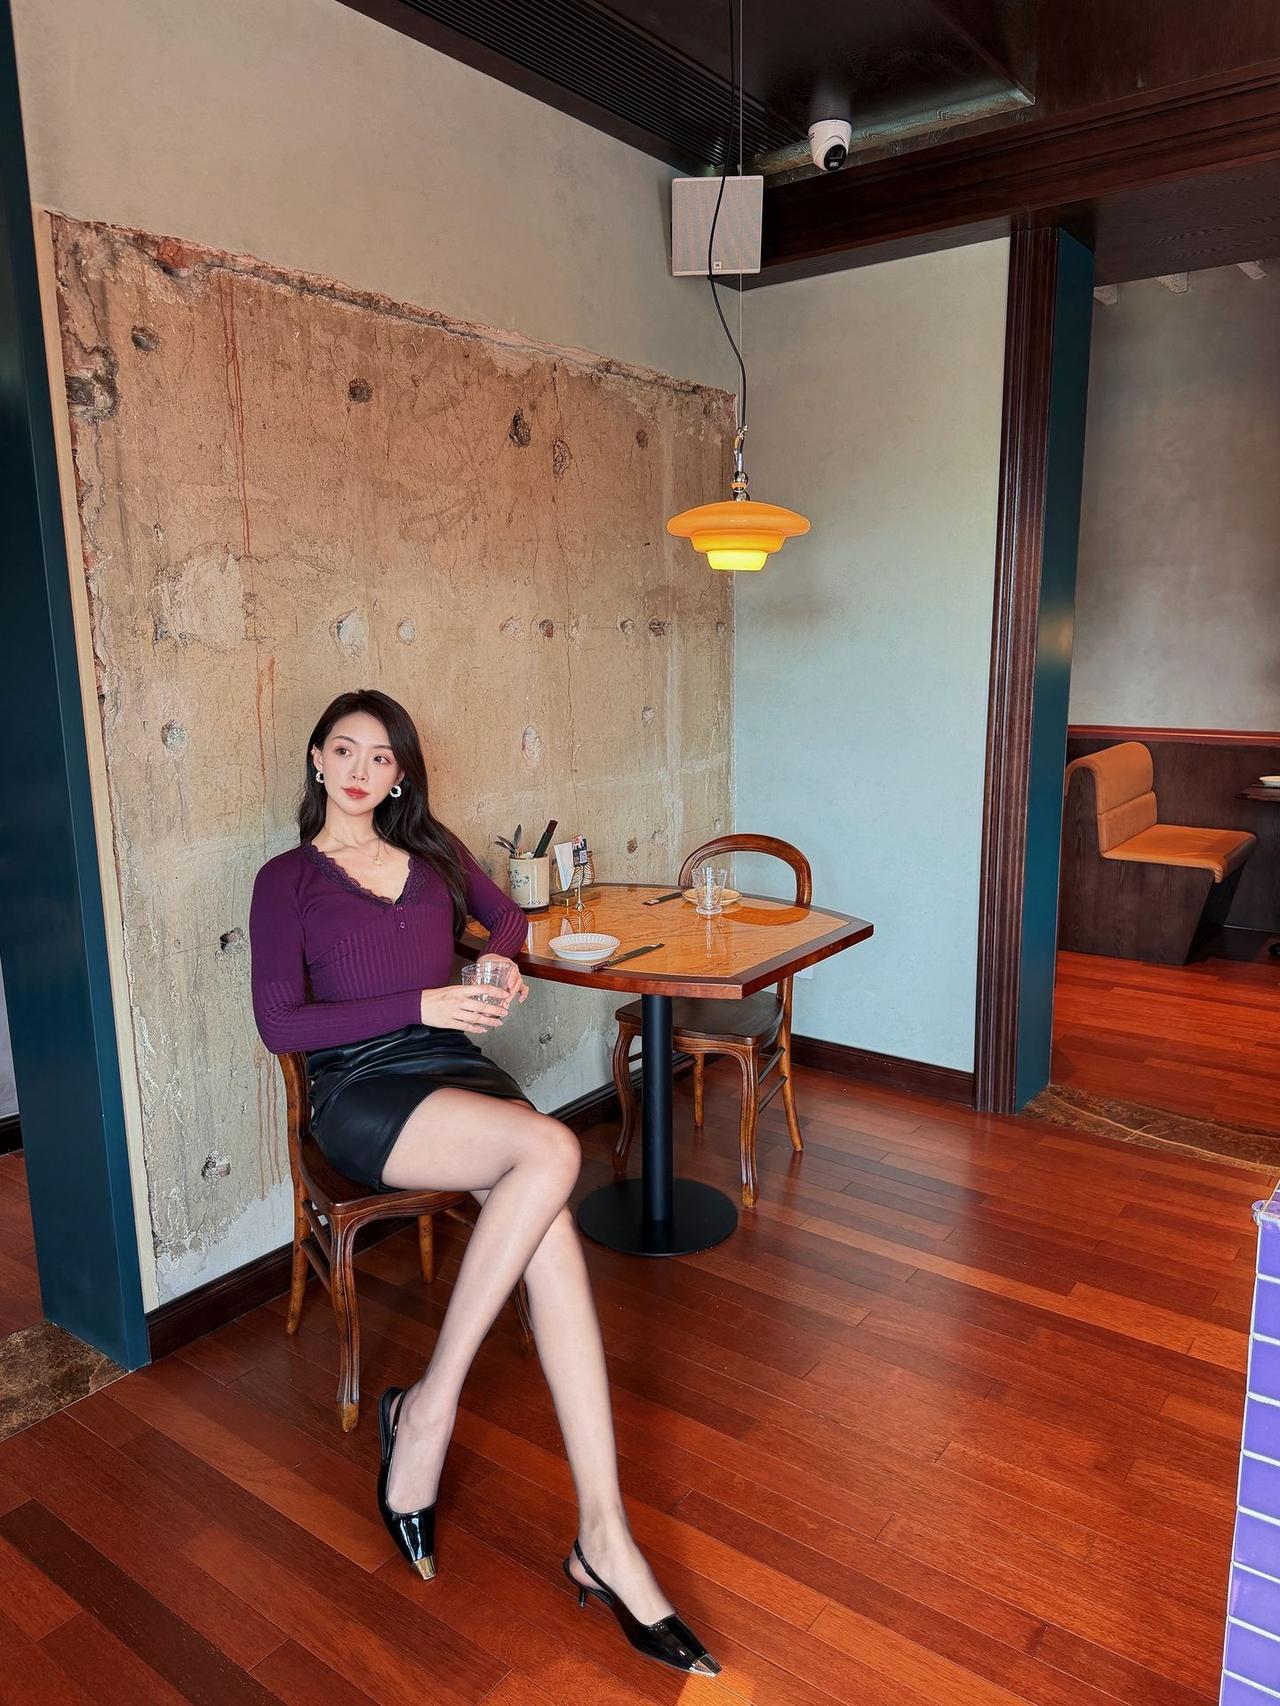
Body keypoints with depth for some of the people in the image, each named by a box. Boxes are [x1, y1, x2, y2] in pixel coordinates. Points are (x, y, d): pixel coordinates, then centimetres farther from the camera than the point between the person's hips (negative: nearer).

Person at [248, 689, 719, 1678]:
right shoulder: (288, 879, 6)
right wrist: (422, 1005, -14)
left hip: (458, 1066, 4)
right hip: (361, 1089, -3)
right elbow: (280, 1023, -4)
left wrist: (500, 967, 6)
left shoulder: (432, 848, 18)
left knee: (549, 1230, -28)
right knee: (552, 1151, -32)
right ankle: (430, 1406, -17)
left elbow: (504, 915, 31)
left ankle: (603, 1537, -26)